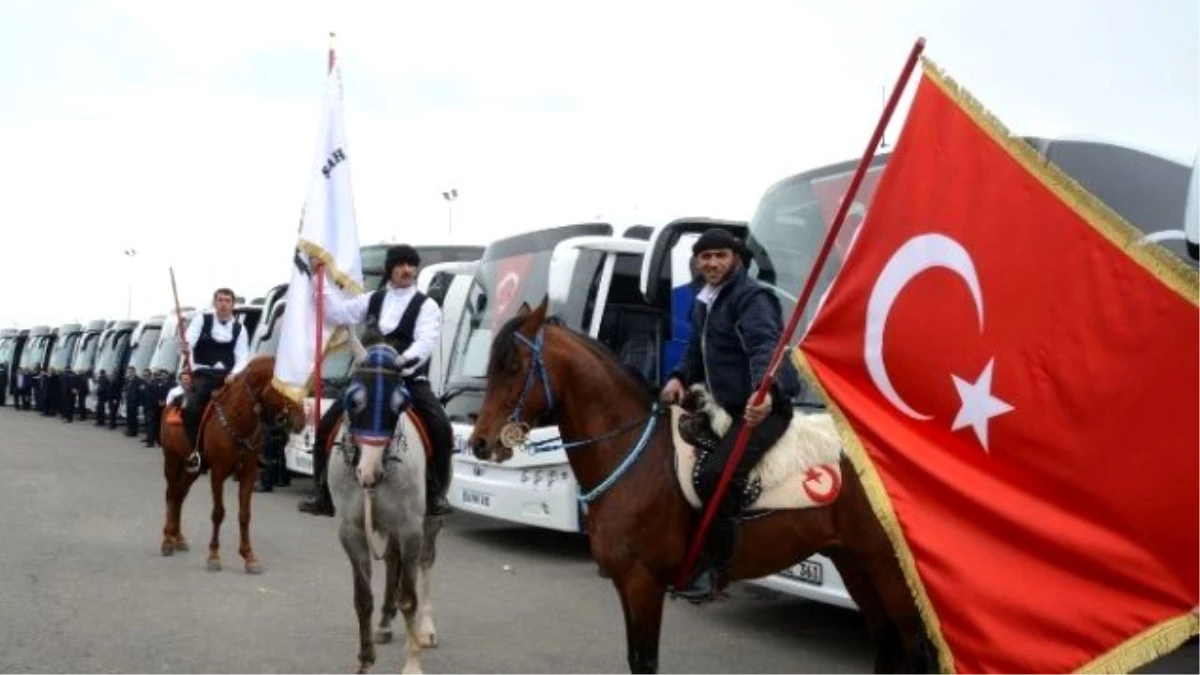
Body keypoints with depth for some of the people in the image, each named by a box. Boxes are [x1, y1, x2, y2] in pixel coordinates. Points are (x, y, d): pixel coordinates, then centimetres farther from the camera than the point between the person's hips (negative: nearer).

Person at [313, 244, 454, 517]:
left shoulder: (426, 305, -1)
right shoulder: (373, 299, 12)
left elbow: (426, 341, -15)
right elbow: (338, 313, 10)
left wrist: (407, 360, -34)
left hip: (411, 381, -3)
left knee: (441, 428, -24)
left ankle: (435, 494, -11)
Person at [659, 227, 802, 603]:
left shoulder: (751, 296, -12)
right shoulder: (703, 302, 16)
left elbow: (765, 347, -29)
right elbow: (698, 352, 26)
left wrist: (765, 390, -48)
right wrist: (680, 378, 3)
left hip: (763, 407, -10)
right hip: (725, 407, 10)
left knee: (714, 475, -27)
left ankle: (717, 567, -13)